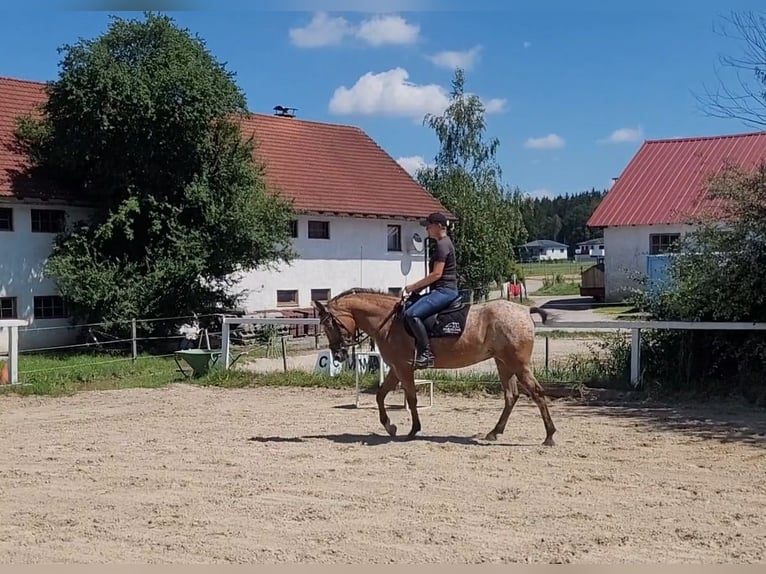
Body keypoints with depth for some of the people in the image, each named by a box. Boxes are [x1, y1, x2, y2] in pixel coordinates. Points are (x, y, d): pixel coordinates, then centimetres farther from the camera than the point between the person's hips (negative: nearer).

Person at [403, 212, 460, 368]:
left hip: (444, 291, -11)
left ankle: (426, 353, -25)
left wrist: (414, 286, -12)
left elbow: (436, 274, -19)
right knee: (408, 309, 17)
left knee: (411, 314, -25)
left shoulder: (442, 245, -13)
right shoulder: (444, 243, 19)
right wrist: (419, 287, 15)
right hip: (443, 290, 11)